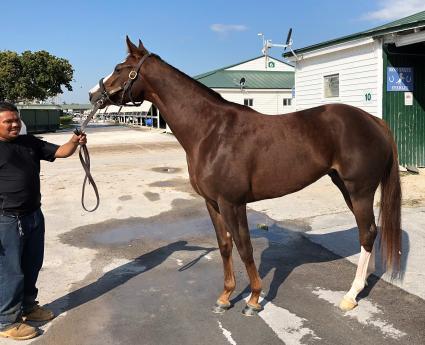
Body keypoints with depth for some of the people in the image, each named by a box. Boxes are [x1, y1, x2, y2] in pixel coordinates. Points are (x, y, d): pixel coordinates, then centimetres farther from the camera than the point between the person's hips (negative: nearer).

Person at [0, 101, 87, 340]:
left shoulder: (30, 142, 9)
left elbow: (60, 152, 7)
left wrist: (74, 143, -14)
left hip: (34, 215, 7)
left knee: (32, 266, 19)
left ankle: (28, 306, 39)